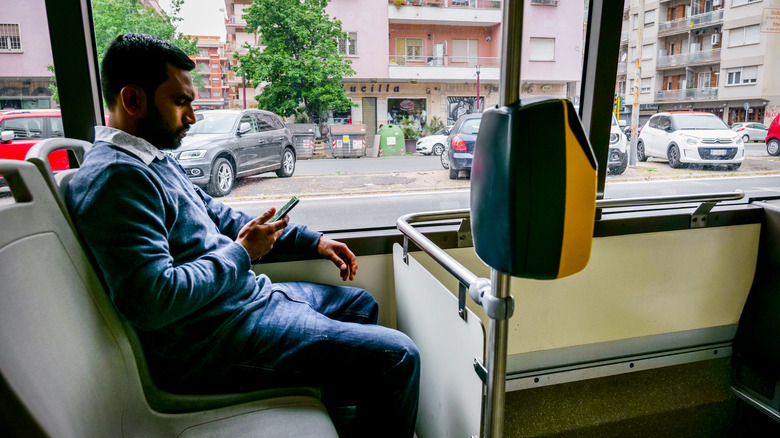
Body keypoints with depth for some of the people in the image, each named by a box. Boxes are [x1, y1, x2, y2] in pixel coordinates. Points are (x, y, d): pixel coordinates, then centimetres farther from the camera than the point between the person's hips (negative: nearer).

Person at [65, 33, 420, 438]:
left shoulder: (153, 161, 14)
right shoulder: (116, 177, -20)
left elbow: (220, 217, 20)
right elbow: (154, 301, -29)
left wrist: (313, 242, 13)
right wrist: (241, 253, -15)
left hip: (246, 295, 11)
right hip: (213, 338, -11)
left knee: (360, 304, 25)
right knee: (396, 357, -15)